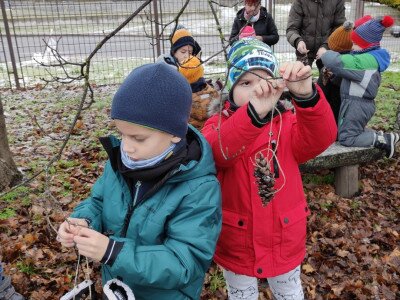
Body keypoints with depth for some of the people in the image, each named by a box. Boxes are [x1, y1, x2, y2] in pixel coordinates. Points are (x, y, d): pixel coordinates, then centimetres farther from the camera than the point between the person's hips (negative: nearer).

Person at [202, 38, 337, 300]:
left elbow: (321, 137, -29)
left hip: (284, 241, 2)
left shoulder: (289, 124, -7)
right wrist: (253, 112, -54)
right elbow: (215, 151, -36)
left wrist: (306, 95, -49)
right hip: (235, 243, -1)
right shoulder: (218, 124, -13)